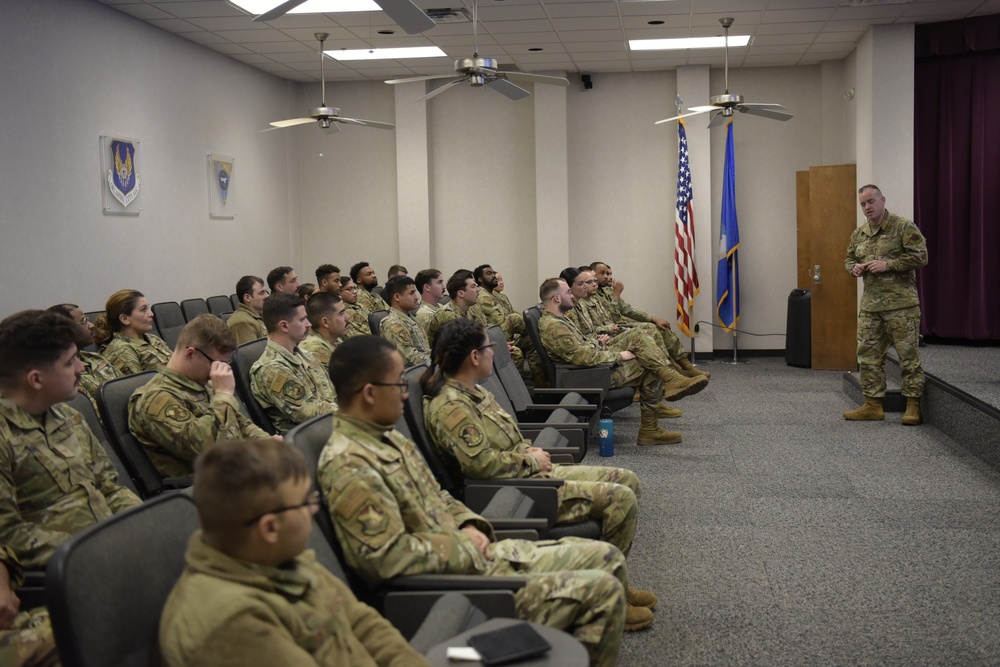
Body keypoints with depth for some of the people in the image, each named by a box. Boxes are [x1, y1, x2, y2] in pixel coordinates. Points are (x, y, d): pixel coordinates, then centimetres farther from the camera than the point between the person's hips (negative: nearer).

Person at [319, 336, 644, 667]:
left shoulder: (387, 438, 9)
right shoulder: (348, 466, -22)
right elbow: (388, 556, -28)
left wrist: (470, 526, 0)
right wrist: (463, 546, -14)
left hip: (475, 555, 10)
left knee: (607, 558, 8)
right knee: (601, 590, -15)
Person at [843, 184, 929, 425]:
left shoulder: (903, 227, -5)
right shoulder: (859, 233, 13)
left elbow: (920, 256, -11)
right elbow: (849, 259, 24)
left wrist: (887, 264, -17)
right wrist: (854, 267, 1)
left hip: (901, 303, -6)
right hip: (870, 305, 6)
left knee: (908, 355, -2)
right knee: (868, 355, 7)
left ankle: (913, 406, 6)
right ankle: (873, 405, 15)